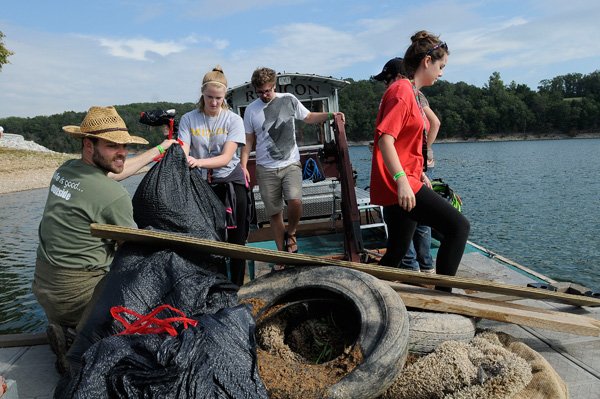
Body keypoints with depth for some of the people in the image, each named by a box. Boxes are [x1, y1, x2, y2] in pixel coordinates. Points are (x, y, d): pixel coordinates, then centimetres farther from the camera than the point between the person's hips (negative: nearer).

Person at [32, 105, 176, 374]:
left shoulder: (65, 169, 2)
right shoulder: (114, 195, -21)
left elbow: (115, 171, 18)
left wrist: (159, 149, 25)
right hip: (77, 294, -8)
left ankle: (68, 329, 11)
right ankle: (77, 336, -1)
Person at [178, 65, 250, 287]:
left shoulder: (233, 120, -4)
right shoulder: (188, 119, 0)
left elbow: (226, 157, -15)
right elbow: (182, 153, -10)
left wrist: (199, 162, -33)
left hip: (231, 183, -1)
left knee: (236, 240, 3)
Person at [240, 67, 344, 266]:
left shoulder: (289, 100, 2)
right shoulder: (251, 110, 3)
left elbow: (309, 117, 14)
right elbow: (248, 140, 7)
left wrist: (330, 115, -2)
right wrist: (243, 166, -2)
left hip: (291, 164, -1)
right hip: (266, 169, 1)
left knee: (295, 201, -24)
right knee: (274, 213, 6)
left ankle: (291, 233, 7)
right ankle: (282, 253, 21)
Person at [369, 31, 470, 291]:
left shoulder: (412, 93, 20)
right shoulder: (401, 90, -11)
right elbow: (385, 139, -21)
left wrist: (419, 173, 25)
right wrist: (402, 180, -27)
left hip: (406, 183, 10)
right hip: (399, 184, -10)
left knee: (397, 252, 14)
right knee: (458, 226, -12)